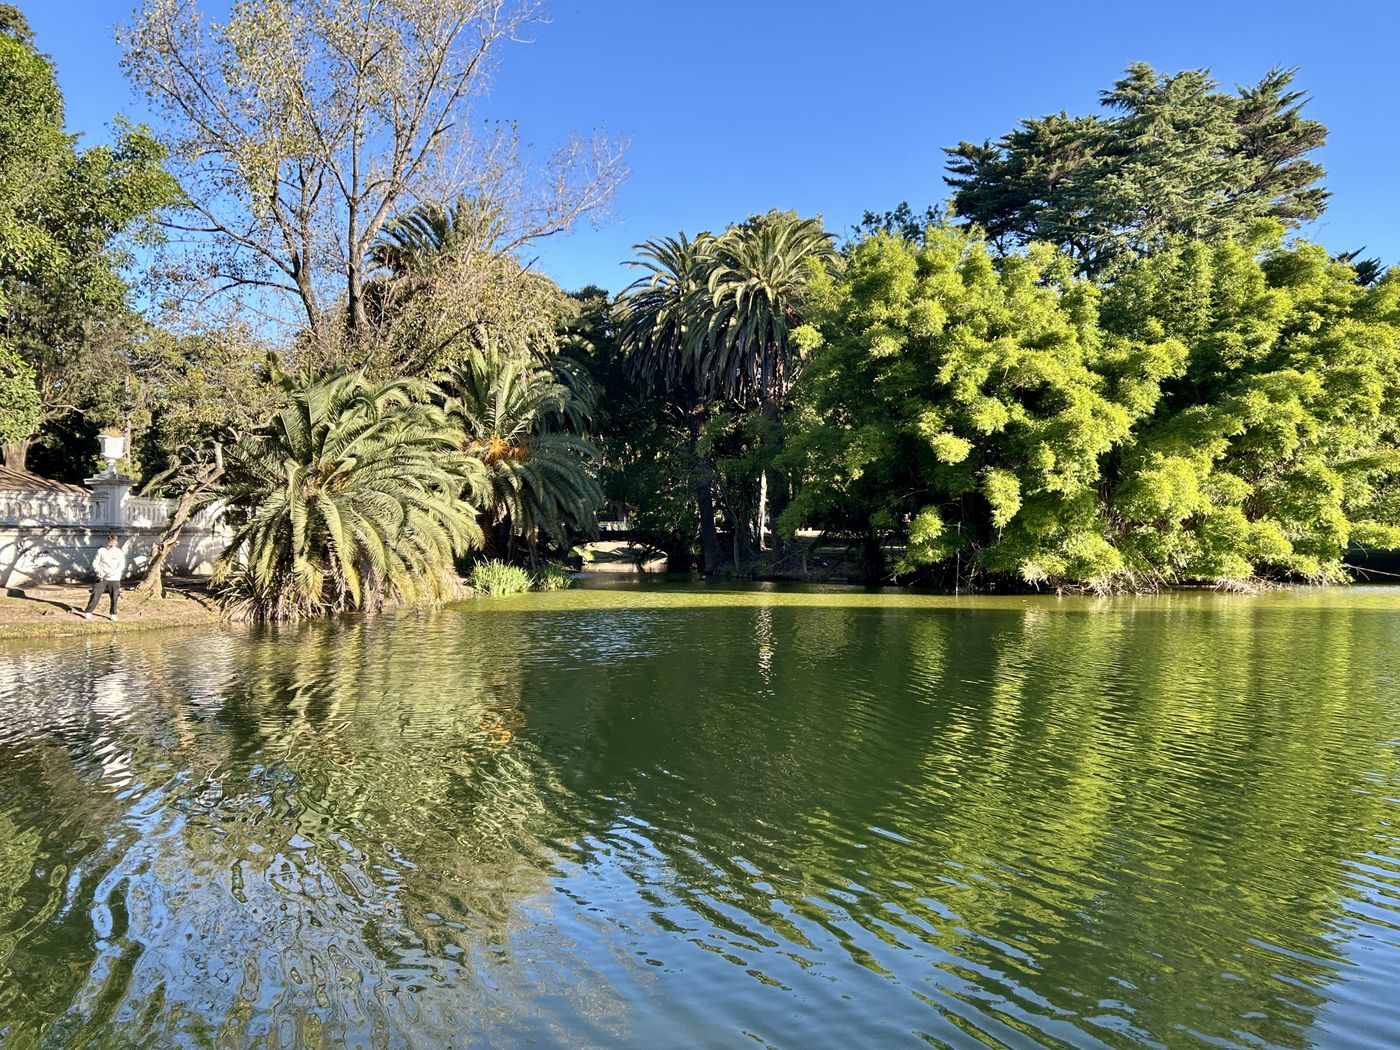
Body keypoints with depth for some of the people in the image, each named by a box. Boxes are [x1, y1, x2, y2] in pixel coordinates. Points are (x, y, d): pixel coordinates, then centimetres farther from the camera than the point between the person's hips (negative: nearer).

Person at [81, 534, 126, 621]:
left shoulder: (119, 552, 5)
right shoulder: (101, 551, 7)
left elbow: (122, 565, -2)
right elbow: (95, 563, 6)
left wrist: (114, 572, -18)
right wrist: (98, 571, -14)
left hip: (114, 579, 0)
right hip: (102, 578, 0)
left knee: (114, 597, 1)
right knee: (95, 594, -5)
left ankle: (113, 614, 15)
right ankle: (88, 612, 3)